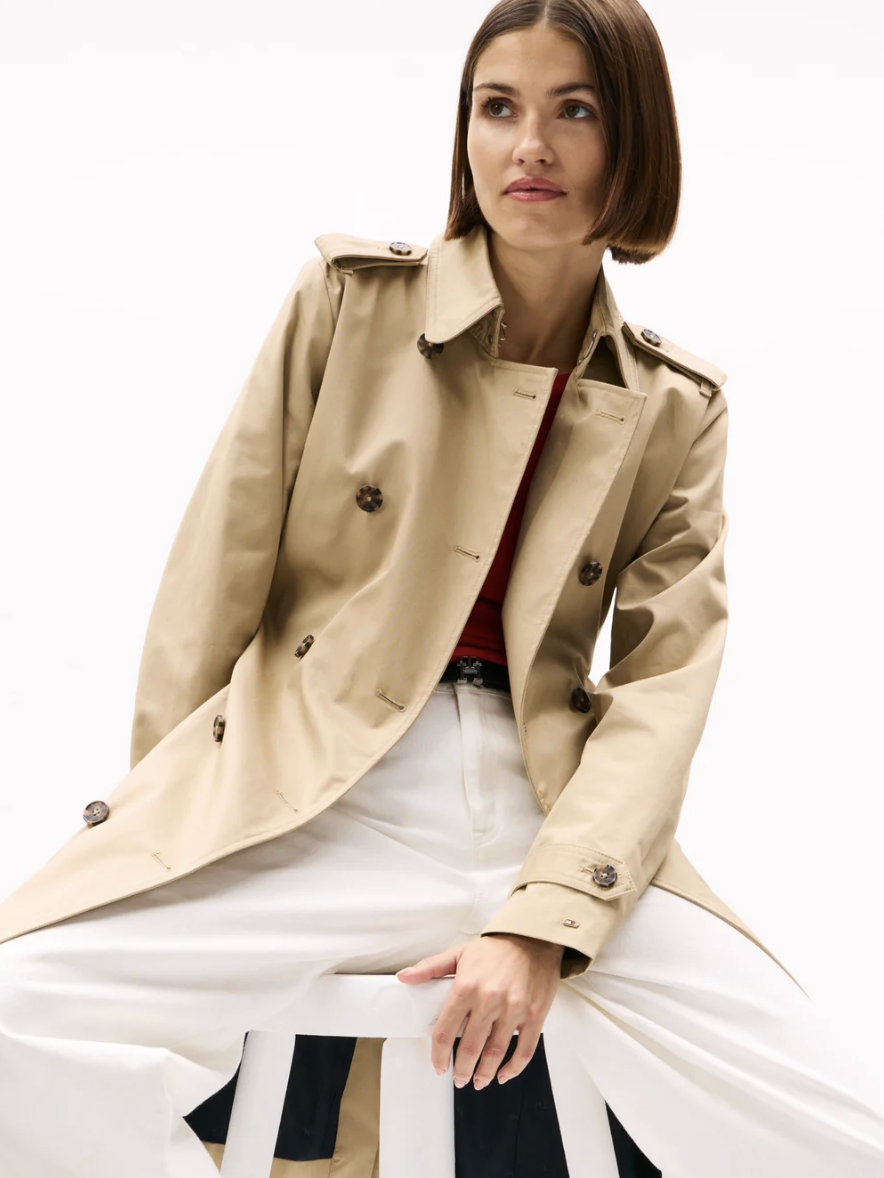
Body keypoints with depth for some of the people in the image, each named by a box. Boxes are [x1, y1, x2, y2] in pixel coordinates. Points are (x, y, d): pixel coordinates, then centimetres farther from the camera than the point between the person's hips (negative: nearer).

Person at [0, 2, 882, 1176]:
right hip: (317, 801, -1)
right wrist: (165, 835, 3)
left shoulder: (675, 409, 10)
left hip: (559, 824, 2)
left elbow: (665, 683, 1)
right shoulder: (349, 296, 5)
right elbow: (220, 570, 5)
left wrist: (543, 921, -13)